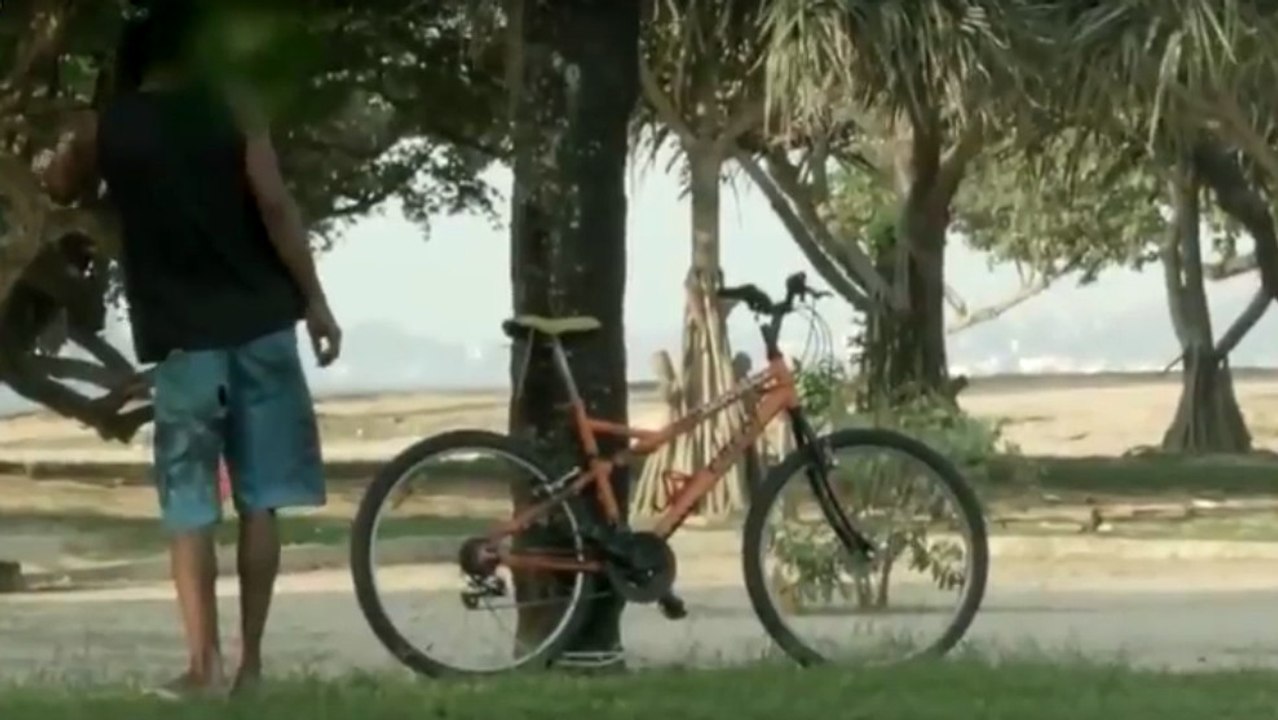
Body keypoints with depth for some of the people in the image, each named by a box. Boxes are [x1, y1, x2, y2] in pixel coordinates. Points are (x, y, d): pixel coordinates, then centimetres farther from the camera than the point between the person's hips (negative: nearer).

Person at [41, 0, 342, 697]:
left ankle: (204, 663, -8)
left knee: (190, 505, 3)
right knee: (259, 500, 6)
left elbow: (59, 187, 22)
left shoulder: (104, 129, 2)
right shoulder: (234, 114, 1)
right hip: (261, 325, 1)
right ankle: (250, 660, 6)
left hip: (182, 338, -1)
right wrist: (315, 303, -3)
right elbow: (276, 209, -8)